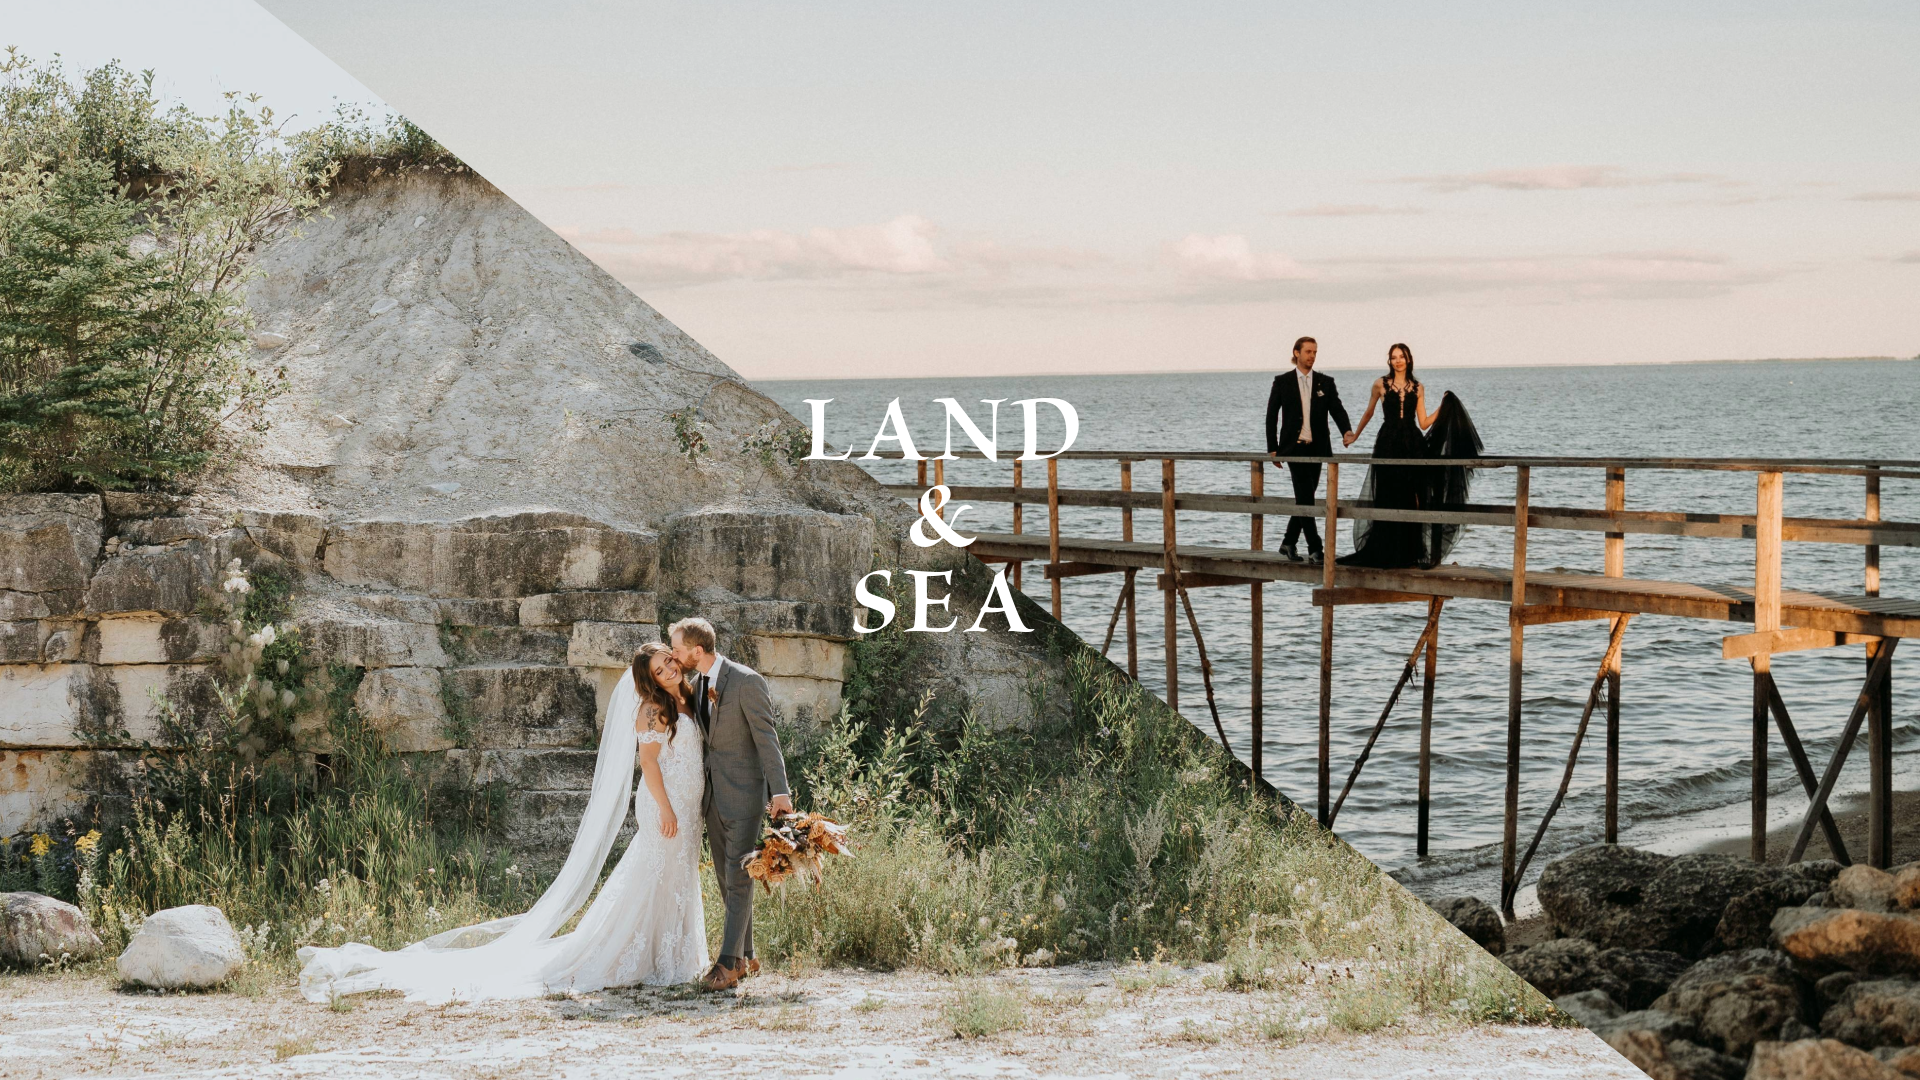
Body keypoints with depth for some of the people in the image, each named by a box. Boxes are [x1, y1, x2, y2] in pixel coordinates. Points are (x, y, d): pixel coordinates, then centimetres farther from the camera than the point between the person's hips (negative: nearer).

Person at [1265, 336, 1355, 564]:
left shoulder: (1325, 382, 9)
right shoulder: (1282, 381, 2)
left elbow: (1337, 409, 1)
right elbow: (1272, 415, 4)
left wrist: (1346, 430, -20)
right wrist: (1273, 448, -1)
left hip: (1317, 448, 4)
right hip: (1294, 446, -3)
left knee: (1304, 498, 8)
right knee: (1305, 497, -12)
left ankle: (1289, 542, 23)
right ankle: (1314, 548, -13)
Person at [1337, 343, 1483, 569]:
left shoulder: (1418, 387, 9)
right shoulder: (1380, 384, 4)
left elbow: (1423, 423, 7)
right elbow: (1368, 413, 17)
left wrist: (1443, 406, -1)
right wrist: (1354, 435, 23)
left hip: (1413, 446, 1)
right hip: (1388, 445, -1)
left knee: (1413, 499, -2)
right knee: (1389, 500, 0)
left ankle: (1410, 554, 4)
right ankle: (1388, 556, 6)